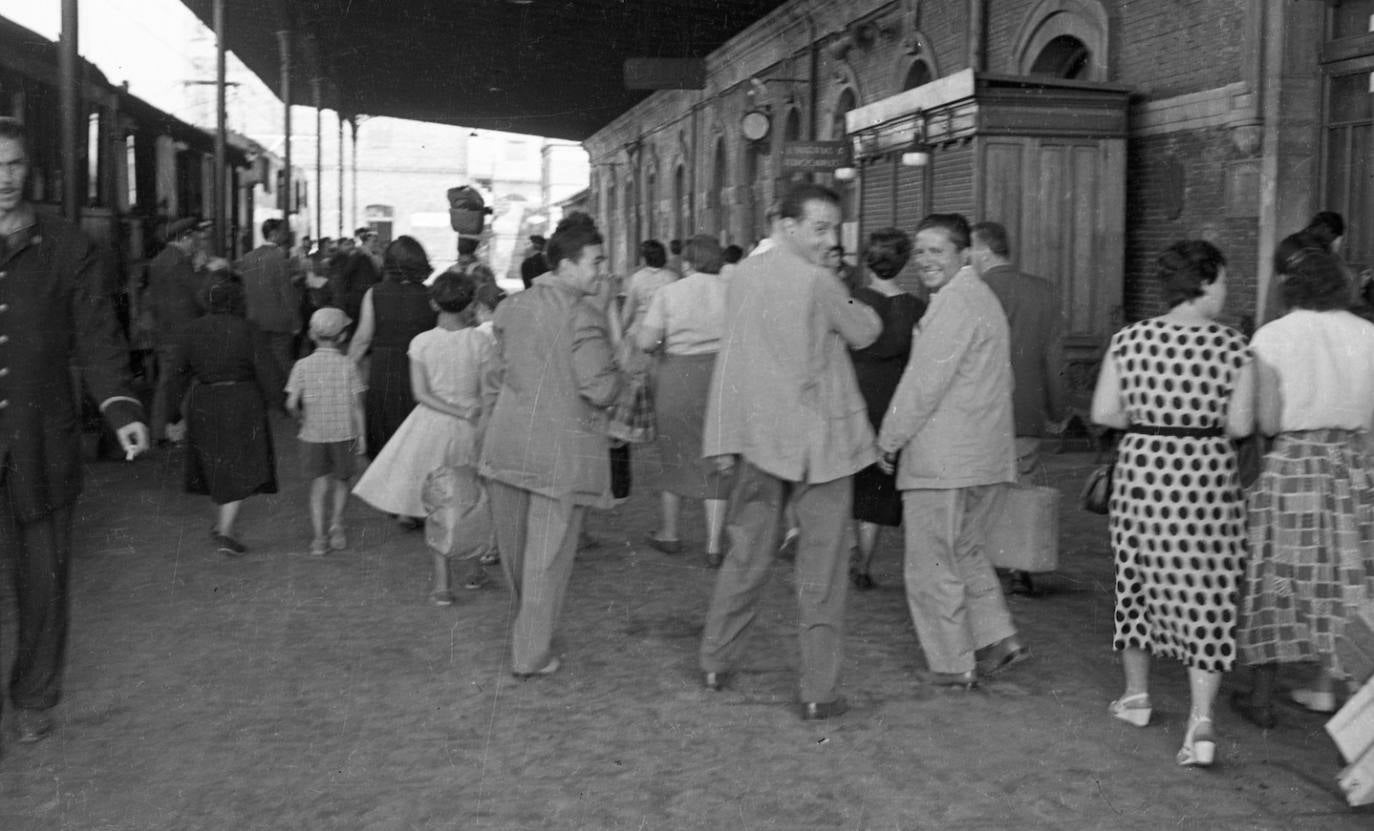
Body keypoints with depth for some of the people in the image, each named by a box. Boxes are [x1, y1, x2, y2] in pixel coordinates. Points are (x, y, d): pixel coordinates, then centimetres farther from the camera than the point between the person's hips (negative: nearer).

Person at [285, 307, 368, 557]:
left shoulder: (303, 366, -4)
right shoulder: (348, 366, -7)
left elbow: (291, 403, -9)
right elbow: (357, 405, -6)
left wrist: (302, 417, 11)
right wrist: (362, 436, 1)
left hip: (313, 434, 1)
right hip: (343, 433, -1)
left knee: (318, 485, 7)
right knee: (341, 481, 18)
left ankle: (318, 537, 1)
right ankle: (336, 521, 1)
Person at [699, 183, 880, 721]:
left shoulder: (742, 275, 3)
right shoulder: (817, 282, -15)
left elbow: (730, 360, 5)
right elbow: (865, 334, -1)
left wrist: (723, 438, 8)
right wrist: (852, 304, 19)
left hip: (758, 435, 6)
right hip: (818, 437, -5)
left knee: (747, 556, 17)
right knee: (821, 570, 3)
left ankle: (715, 663, 27)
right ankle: (819, 692, 7)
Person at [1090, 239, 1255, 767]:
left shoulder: (1129, 340, -3)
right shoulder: (1233, 347, -7)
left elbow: (1103, 413, -4)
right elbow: (1240, 426, -8)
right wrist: (1205, 419, 11)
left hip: (1142, 475, 2)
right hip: (1207, 480, -2)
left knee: (1140, 577, 18)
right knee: (1207, 594, 4)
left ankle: (1136, 695, 31)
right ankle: (1201, 720, -4)